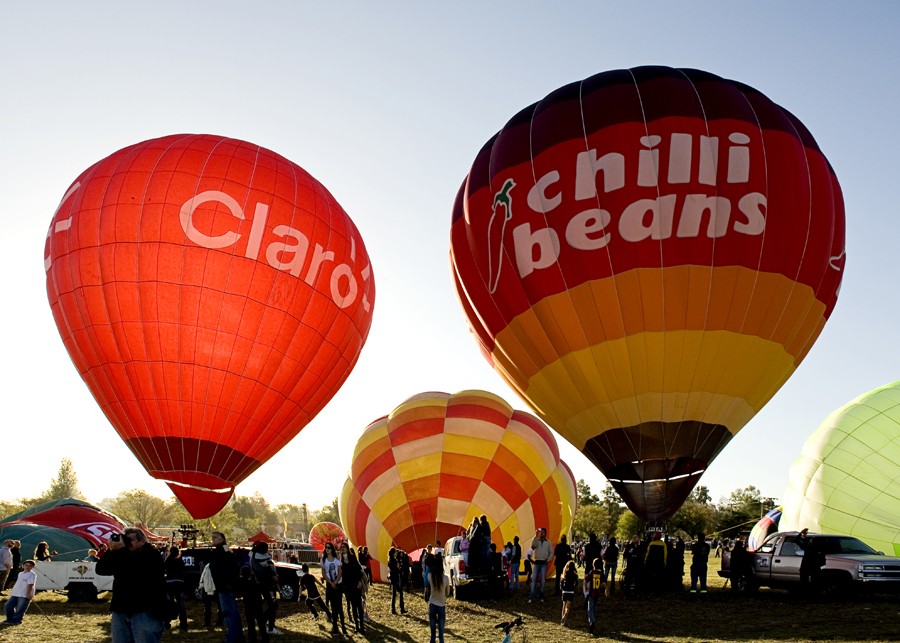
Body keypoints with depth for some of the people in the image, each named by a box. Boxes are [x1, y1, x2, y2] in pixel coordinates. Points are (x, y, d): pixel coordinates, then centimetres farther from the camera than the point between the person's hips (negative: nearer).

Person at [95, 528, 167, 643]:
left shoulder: (151, 554, -4)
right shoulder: (121, 555, 18)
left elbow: (133, 567, -22)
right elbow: (100, 569, 8)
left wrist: (121, 549, -15)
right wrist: (111, 551, -4)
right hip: (120, 611, 7)